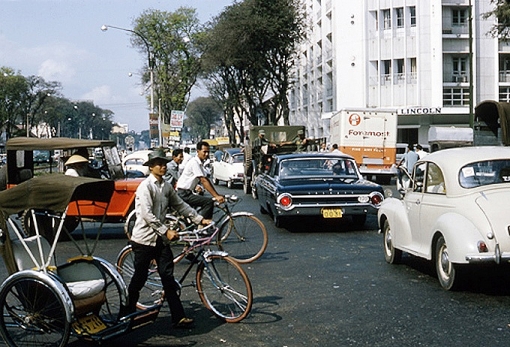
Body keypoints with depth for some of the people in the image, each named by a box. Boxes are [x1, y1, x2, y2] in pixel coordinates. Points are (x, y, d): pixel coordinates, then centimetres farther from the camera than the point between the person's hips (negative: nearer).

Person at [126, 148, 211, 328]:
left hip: (160, 238, 6)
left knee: (168, 277, 1)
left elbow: (180, 205, 14)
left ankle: (178, 317, 0)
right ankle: (127, 312, 22)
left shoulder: (166, 186, 10)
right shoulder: (145, 186, -13)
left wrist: (199, 219, 8)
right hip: (144, 238, -6)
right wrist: (166, 231, -23)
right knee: (139, 279, 4)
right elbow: (147, 215, -21)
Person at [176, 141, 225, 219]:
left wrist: (217, 195, 3)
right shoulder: (194, 162, -18)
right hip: (184, 194, -10)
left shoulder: (201, 163, 11)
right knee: (209, 202, -20)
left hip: (187, 193, 10)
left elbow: (206, 180, 11)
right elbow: (204, 181, -24)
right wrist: (216, 196, -26)